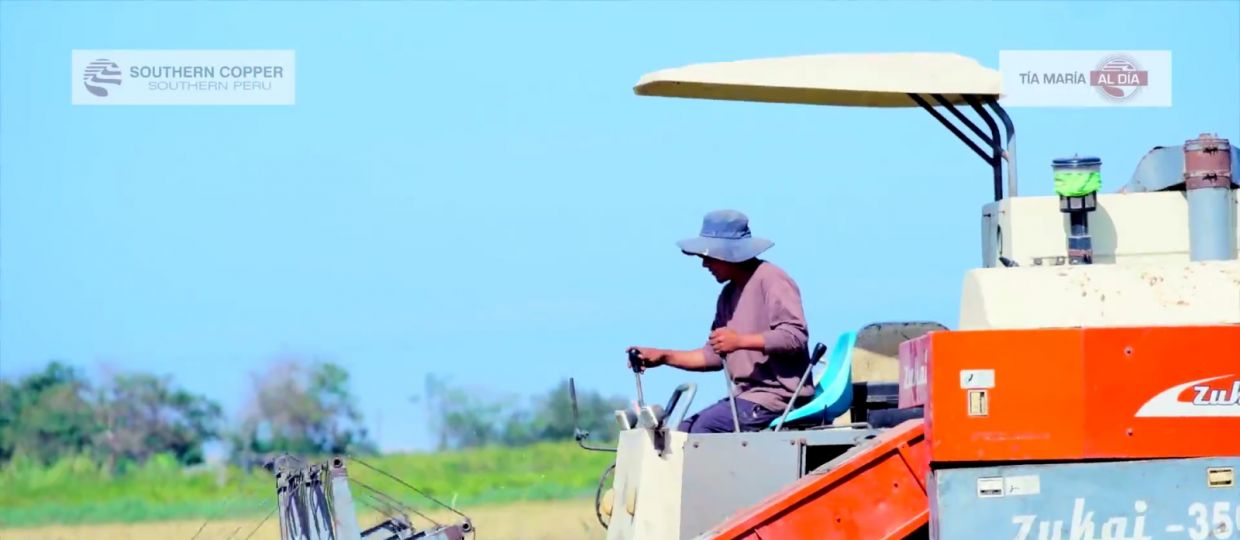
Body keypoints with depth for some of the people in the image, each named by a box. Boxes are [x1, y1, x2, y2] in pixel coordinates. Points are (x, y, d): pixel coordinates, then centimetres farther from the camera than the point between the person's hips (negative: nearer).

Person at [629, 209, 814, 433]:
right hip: (747, 396, 10)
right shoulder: (729, 294, 18)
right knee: (683, 431, 1)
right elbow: (715, 356, 21)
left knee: (704, 428, -22)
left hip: (778, 396, -10)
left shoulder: (771, 280, -10)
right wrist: (664, 356, 12)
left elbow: (796, 336, -21)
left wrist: (741, 341, -29)